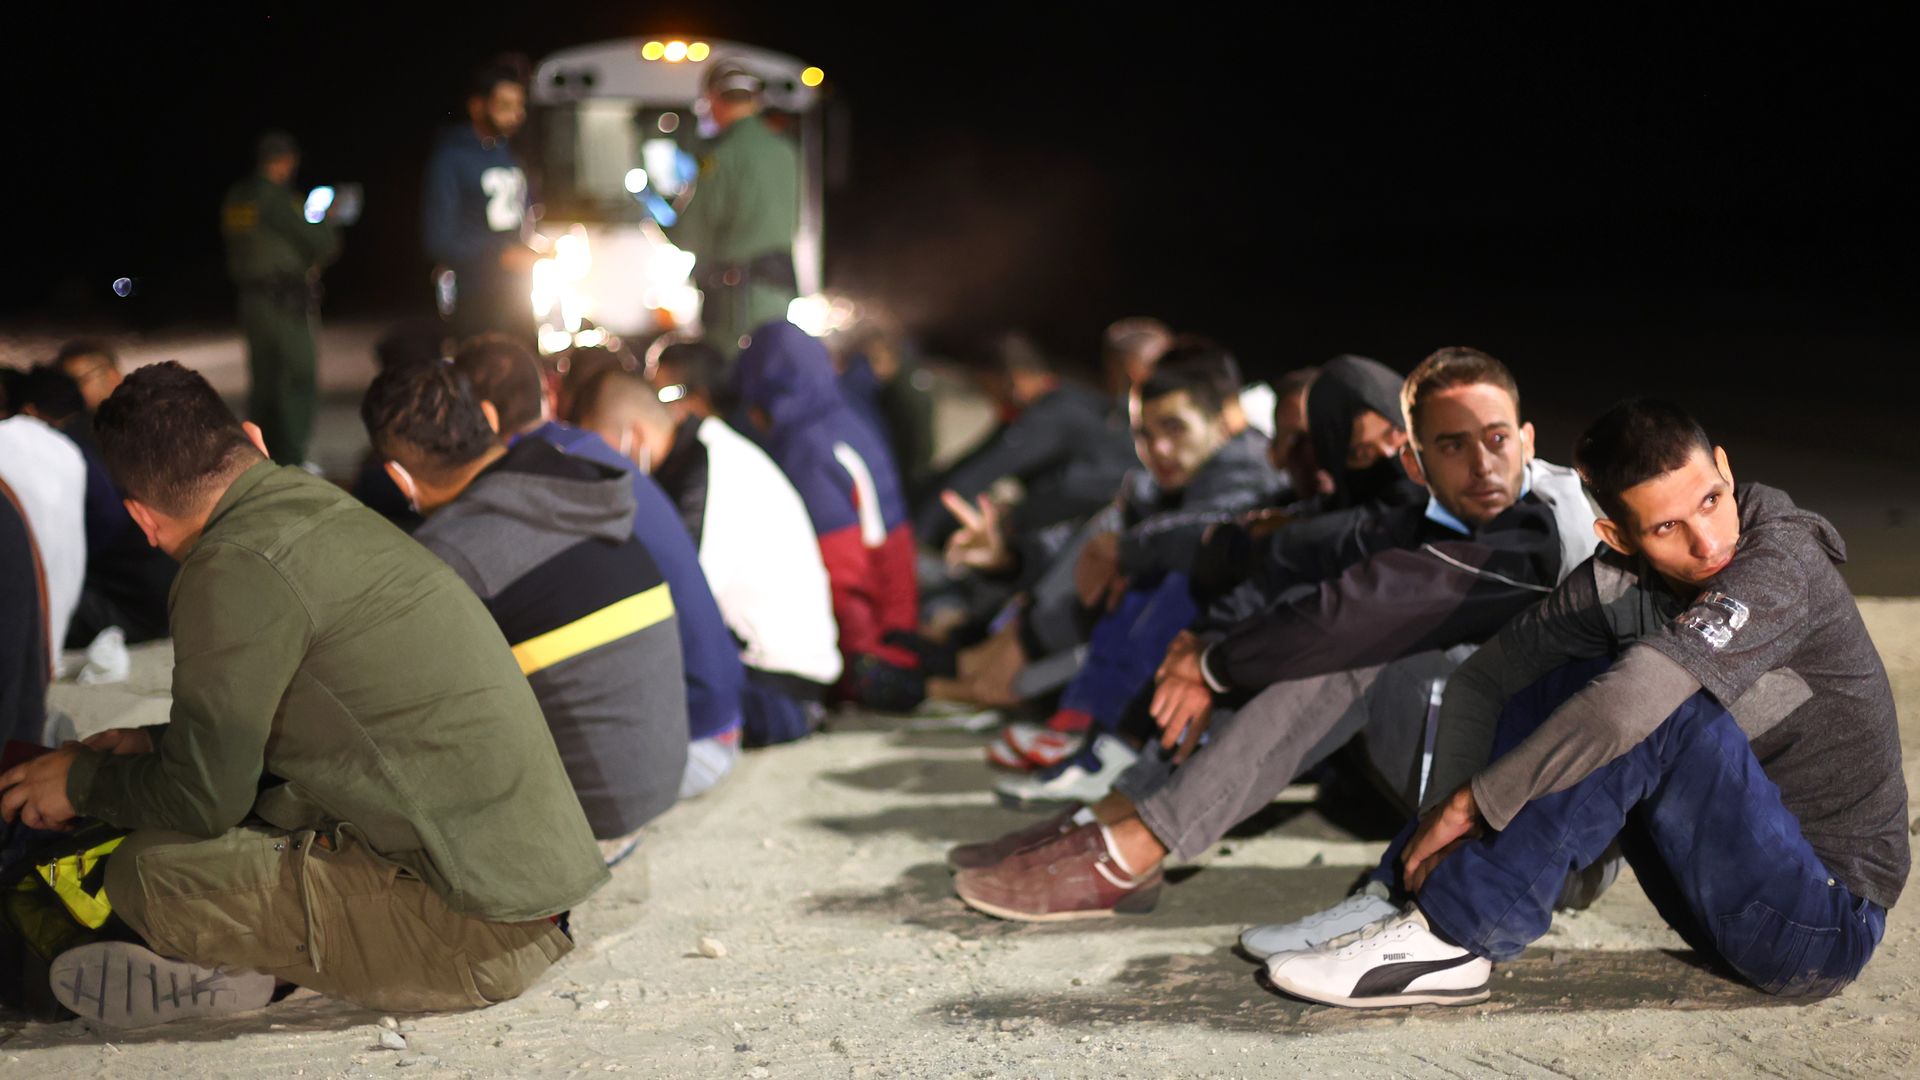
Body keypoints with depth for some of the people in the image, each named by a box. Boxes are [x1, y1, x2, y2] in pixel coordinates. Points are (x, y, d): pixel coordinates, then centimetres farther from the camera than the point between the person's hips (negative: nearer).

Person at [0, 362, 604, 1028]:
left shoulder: (239, 567, -15)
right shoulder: (324, 505, 14)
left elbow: (204, 794, -9)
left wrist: (84, 782, 9)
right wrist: (151, 750, 27)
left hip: (478, 937, -10)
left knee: (146, 873, -13)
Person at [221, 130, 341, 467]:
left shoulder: (236, 197, 9)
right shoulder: (276, 197, -14)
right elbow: (319, 243, -13)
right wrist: (330, 228, 9)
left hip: (250, 297, 8)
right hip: (285, 300, -8)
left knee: (263, 379, 14)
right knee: (296, 379, -3)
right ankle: (291, 459, -5)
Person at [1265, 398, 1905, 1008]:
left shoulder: (1783, 560, -24)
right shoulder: (1617, 582, -4)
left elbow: (1626, 706, -36)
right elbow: (1480, 682, 0)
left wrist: (1466, 805, -27)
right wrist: (1449, 828, -15)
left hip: (1827, 928, -7)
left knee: (1657, 705, -28)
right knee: (1561, 688, -6)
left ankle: (1455, 931, -23)